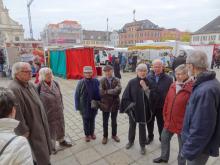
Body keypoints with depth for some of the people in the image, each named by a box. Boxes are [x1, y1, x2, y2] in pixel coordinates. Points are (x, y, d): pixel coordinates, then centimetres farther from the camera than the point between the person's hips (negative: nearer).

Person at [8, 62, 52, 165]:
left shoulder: (30, 85, 3)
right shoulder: (14, 89, -26)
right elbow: (17, 114, -27)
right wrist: (24, 131, -19)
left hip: (40, 124, 9)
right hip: (32, 129, -8)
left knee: (43, 151, 26)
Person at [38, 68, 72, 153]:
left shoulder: (55, 83, -3)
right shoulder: (40, 87, -19)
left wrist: (61, 106, 9)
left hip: (58, 111, 5)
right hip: (48, 112, -5)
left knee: (60, 125, 21)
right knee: (50, 128, 13)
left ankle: (61, 141, 45)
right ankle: (52, 145, 36)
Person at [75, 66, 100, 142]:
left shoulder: (96, 81, -11)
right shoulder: (81, 83, -15)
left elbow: (99, 93, 0)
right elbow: (77, 95, -8)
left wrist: (99, 103, 0)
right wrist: (78, 107, -7)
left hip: (94, 106, 2)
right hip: (84, 106, -1)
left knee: (92, 120, 22)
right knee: (86, 121, 17)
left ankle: (92, 133, 45)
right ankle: (87, 134, 40)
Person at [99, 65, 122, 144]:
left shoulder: (117, 80, -4)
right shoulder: (102, 81, -6)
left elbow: (119, 90, -21)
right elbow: (101, 92, -19)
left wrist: (107, 91, -23)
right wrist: (113, 92, -19)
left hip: (115, 104, 1)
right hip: (105, 104, -1)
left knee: (114, 121, 18)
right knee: (105, 122, 15)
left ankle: (114, 135, 40)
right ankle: (105, 136, 35)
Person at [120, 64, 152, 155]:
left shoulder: (148, 82, -7)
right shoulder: (132, 82, -10)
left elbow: (150, 96, -11)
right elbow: (126, 96, -6)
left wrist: (145, 87, -23)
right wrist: (130, 105, -10)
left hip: (143, 109, 0)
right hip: (133, 109, 1)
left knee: (142, 127, 12)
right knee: (132, 126, 19)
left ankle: (142, 145, 32)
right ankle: (131, 141, 43)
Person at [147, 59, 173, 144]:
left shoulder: (168, 79, -10)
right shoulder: (148, 77, -4)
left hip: (162, 106, -2)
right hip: (150, 105, 2)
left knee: (161, 124, 16)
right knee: (150, 122, 20)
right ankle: (150, 136, 45)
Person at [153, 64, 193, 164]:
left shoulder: (191, 88, -20)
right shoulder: (173, 86, 1)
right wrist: (165, 115, 10)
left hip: (182, 124, -6)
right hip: (169, 121, 7)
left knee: (182, 145, 15)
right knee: (164, 139, 22)